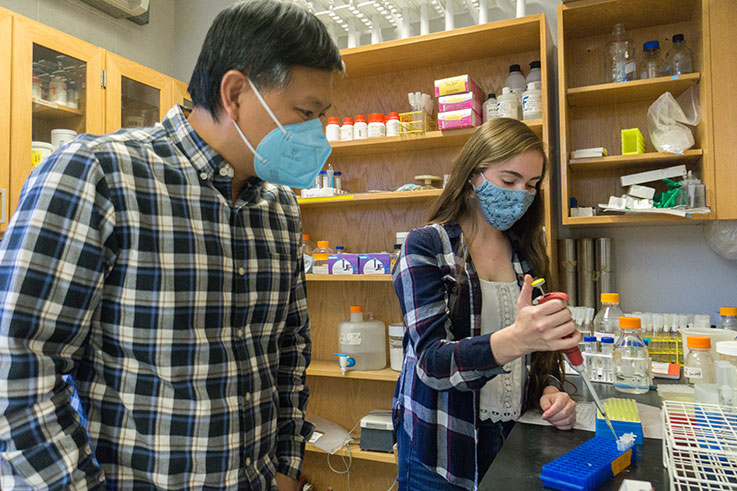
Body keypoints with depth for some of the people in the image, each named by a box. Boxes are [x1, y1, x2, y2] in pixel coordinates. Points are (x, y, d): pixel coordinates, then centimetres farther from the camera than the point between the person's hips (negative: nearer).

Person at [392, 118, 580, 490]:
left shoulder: (526, 253, 5)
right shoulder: (426, 246, -12)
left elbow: (538, 350, 13)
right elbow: (432, 360, -22)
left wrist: (550, 390, -7)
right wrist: (515, 340, -38)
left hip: (515, 441, 5)